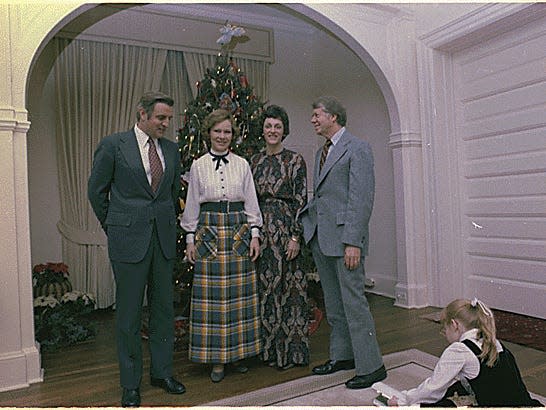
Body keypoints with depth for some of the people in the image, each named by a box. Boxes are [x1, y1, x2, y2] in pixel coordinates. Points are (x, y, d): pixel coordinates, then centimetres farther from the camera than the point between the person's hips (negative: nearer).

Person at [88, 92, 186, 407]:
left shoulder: (171, 149, 9)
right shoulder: (113, 145, -4)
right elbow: (97, 191, 3)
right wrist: (114, 227, 7)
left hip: (164, 239, 4)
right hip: (129, 239, -4)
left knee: (164, 307, 11)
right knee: (129, 312, 5)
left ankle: (162, 372, 28)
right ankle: (131, 383, 20)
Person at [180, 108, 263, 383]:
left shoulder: (242, 165, 7)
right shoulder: (198, 166, 5)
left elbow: (251, 203, 7)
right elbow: (192, 206, 7)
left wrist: (254, 235, 1)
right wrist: (190, 239, 3)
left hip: (239, 232, 1)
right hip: (209, 234, -1)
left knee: (239, 293, 5)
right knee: (212, 296, 1)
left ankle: (237, 353, 20)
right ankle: (216, 358, 14)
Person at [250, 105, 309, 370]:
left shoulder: (294, 160, -3)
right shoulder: (255, 161, 11)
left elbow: (301, 201, -8)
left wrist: (296, 237, -13)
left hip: (285, 228, -5)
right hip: (260, 229, 5)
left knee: (286, 286, 1)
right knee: (264, 286, 10)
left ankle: (290, 350, 16)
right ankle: (268, 348, 25)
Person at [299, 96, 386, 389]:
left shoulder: (357, 148, -7)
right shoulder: (321, 152, 19)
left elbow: (362, 198, -15)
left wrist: (353, 242, -20)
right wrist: (304, 217, 6)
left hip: (344, 237, -8)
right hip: (320, 238, 9)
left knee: (353, 301, -4)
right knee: (333, 303, 16)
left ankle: (371, 366, 9)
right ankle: (341, 356, 30)